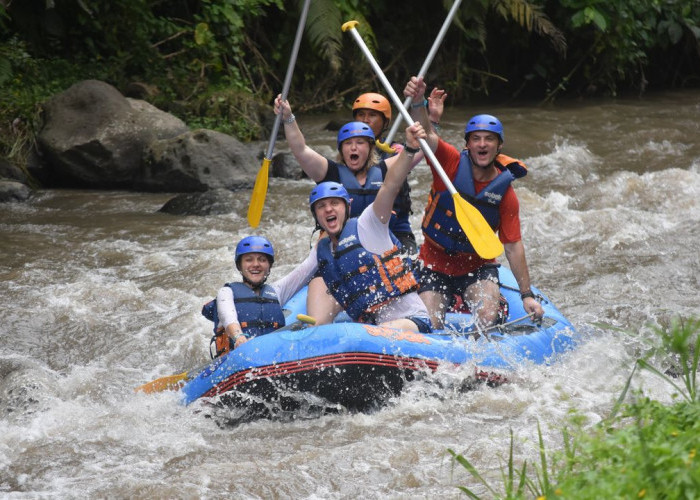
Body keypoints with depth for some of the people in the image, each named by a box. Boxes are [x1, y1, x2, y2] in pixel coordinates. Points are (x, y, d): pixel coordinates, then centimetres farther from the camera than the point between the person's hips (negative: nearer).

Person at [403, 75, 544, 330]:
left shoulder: (505, 192, -9)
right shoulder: (451, 163, -11)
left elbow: (513, 246, -6)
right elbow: (427, 135, -29)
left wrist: (527, 295, -10)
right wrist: (417, 103, -51)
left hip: (477, 267, 0)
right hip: (435, 264, 0)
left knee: (488, 317, -24)